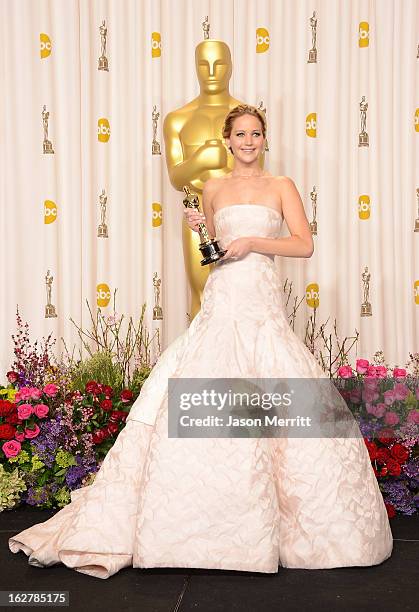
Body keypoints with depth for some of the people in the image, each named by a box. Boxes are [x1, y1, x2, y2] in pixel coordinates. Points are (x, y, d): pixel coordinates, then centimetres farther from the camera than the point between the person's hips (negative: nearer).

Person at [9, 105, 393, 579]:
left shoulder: (281, 186, 9)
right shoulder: (213, 189, 15)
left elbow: (305, 244, 1)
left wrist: (253, 241, -9)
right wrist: (200, 231, 4)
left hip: (264, 306, -2)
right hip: (221, 300, 2)